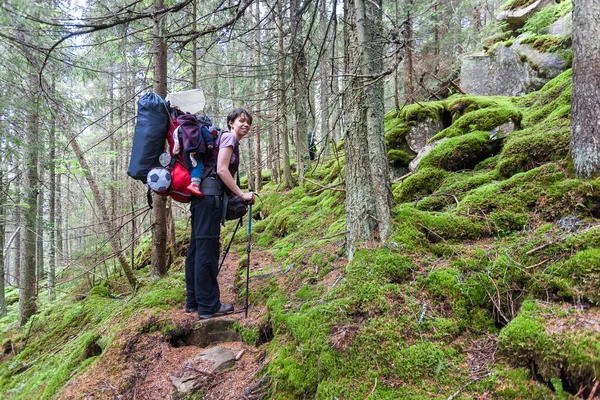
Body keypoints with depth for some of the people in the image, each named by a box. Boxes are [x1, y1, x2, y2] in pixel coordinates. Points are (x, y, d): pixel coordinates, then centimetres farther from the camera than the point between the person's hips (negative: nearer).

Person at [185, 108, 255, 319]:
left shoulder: (230, 140, 24)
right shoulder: (229, 137, -3)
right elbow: (222, 170, -15)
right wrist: (242, 194, -12)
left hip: (202, 196, 10)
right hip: (209, 196, -10)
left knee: (197, 248, 11)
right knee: (207, 249, -7)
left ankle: (193, 301, 20)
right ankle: (208, 306, -2)